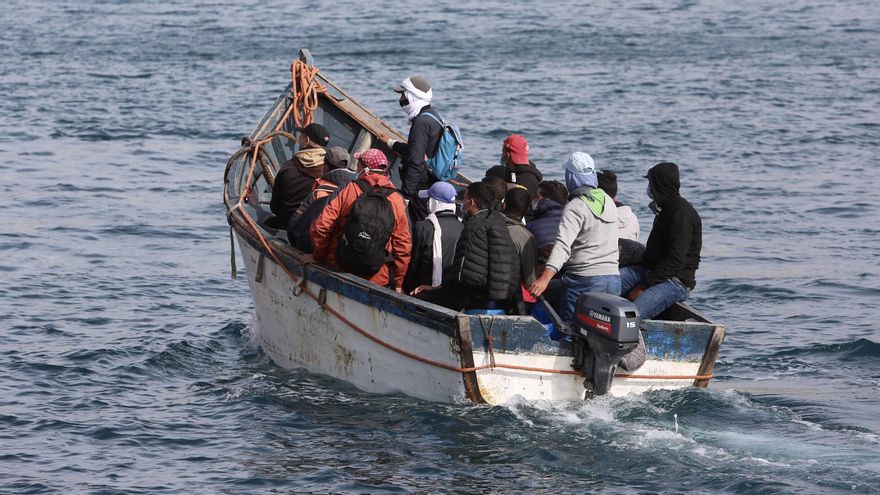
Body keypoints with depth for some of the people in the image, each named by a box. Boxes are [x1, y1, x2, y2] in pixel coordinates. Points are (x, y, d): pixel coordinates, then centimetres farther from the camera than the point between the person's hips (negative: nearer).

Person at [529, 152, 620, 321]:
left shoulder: (575, 207, -12)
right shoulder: (608, 201, 12)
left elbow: (563, 245, -25)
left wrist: (545, 278, -34)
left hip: (585, 280, -7)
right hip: (614, 278, 7)